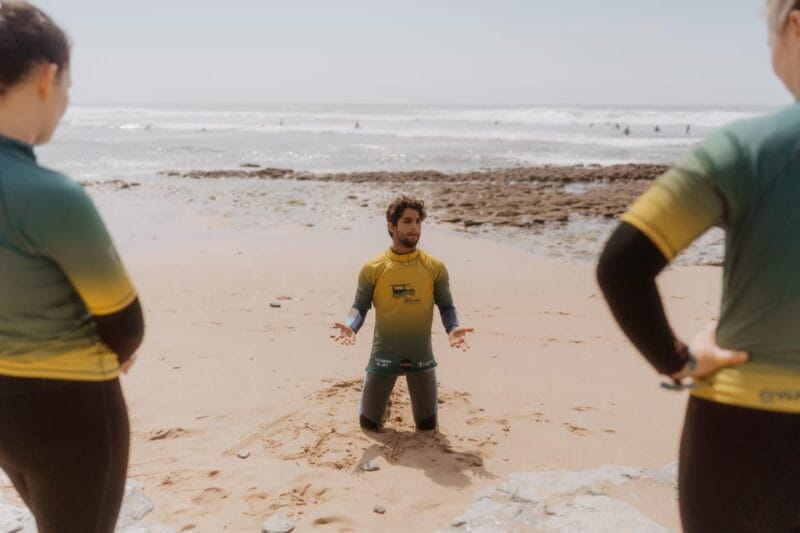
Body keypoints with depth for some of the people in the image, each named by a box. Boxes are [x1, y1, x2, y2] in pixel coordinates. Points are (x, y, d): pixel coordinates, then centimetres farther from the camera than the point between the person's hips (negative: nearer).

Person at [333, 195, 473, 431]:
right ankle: (379, 392, 46)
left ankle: (423, 393, 45)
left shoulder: (435, 267, -6)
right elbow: (360, 306, -3)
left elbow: (446, 306, 0)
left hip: (421, 356, 1)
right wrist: (350, 327, -24)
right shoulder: (373, 269, -8)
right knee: (369, 423, 12)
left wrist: (453, 329, -21)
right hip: (384, 356, 0)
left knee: (427, 425, 13)